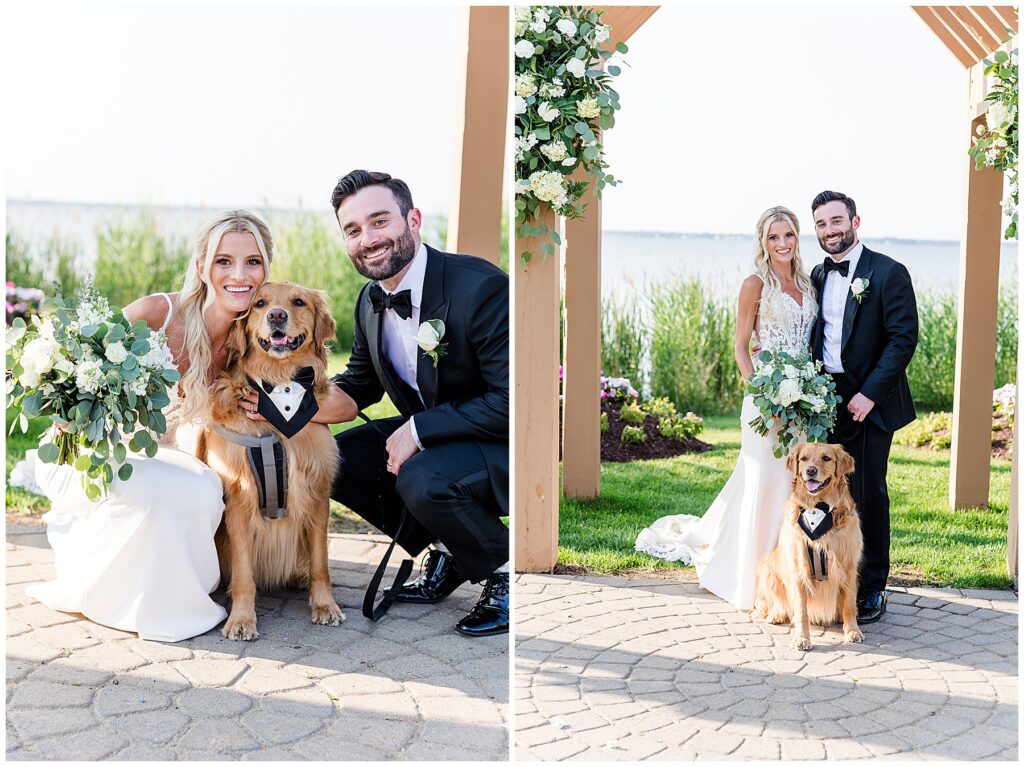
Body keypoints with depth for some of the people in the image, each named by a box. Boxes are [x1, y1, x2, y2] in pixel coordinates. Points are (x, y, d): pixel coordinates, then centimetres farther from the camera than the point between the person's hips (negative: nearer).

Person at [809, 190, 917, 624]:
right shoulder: (818, 276, 11)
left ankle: (871, 591, 12)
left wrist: (868, 394, -17)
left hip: (869, 404, -5)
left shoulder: (889, 273, -8)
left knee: (868, 494, 1)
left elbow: (904, 339, -13)